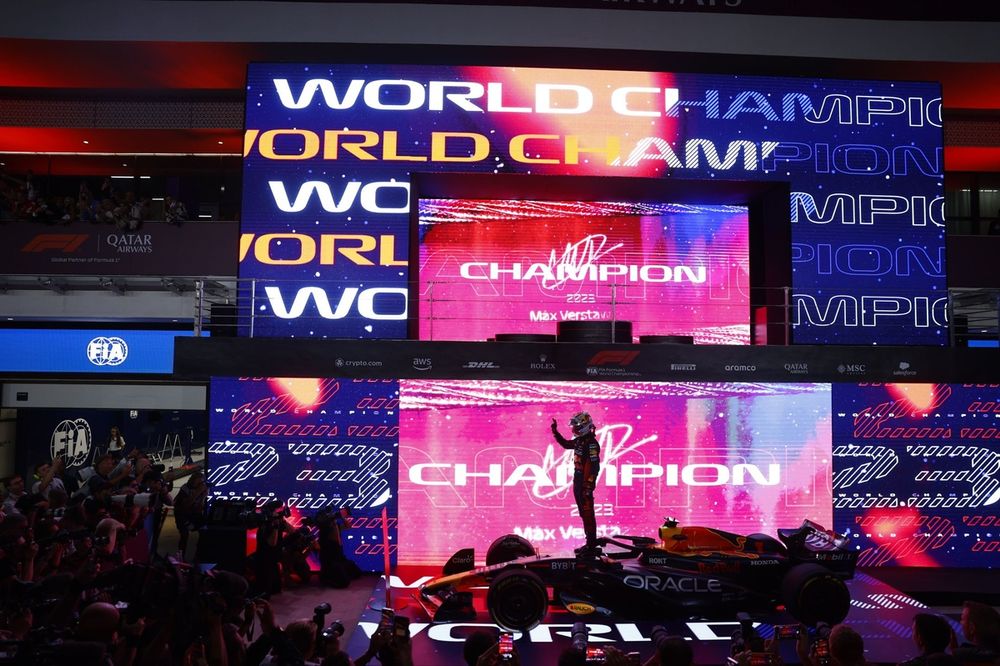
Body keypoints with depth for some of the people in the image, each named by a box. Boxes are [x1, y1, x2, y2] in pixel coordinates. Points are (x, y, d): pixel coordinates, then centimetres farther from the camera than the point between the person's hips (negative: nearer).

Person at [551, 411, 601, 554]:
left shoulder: (591, 444, -18)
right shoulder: (580, 440, 10)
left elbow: (594, 467, -22)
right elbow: (566, 444, 30)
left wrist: (588, 487, -23)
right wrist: (555, 431, 24)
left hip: (585, 484, -10)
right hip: (578, 482, 10)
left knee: (588, 515, -5)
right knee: (584, 514, 15)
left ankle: (592, 545, 0)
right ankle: (590, 543, 23)